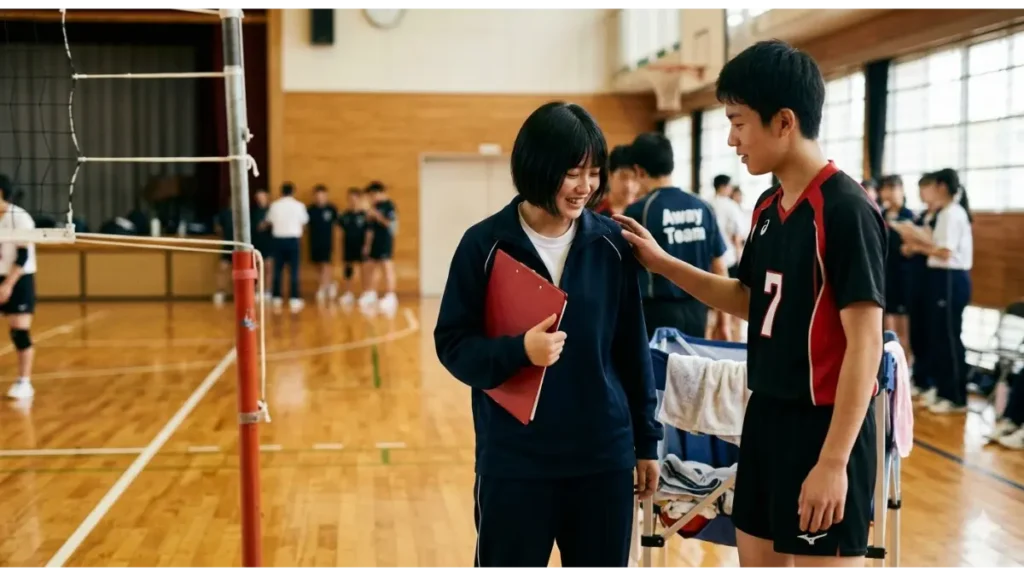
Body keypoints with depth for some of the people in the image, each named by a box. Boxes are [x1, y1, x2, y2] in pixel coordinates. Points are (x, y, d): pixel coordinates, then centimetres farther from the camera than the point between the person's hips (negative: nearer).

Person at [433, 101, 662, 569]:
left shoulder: (610, 244, 0)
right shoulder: (485, 244, -7)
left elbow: (632, 348, 6)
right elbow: (452, 343, -5)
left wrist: (646, 441, 8)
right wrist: (517, 351, -23)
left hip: (604, 456, 2)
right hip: (513, 459, -2)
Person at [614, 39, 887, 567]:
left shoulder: (845, 210, -18)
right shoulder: (768, 208, 7)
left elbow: (865, 344, -19)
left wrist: (834, 461, -21)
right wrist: (662, 263, 10)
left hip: (824, 425, -8)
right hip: (766, 415, 8)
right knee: (758, 557, 16)